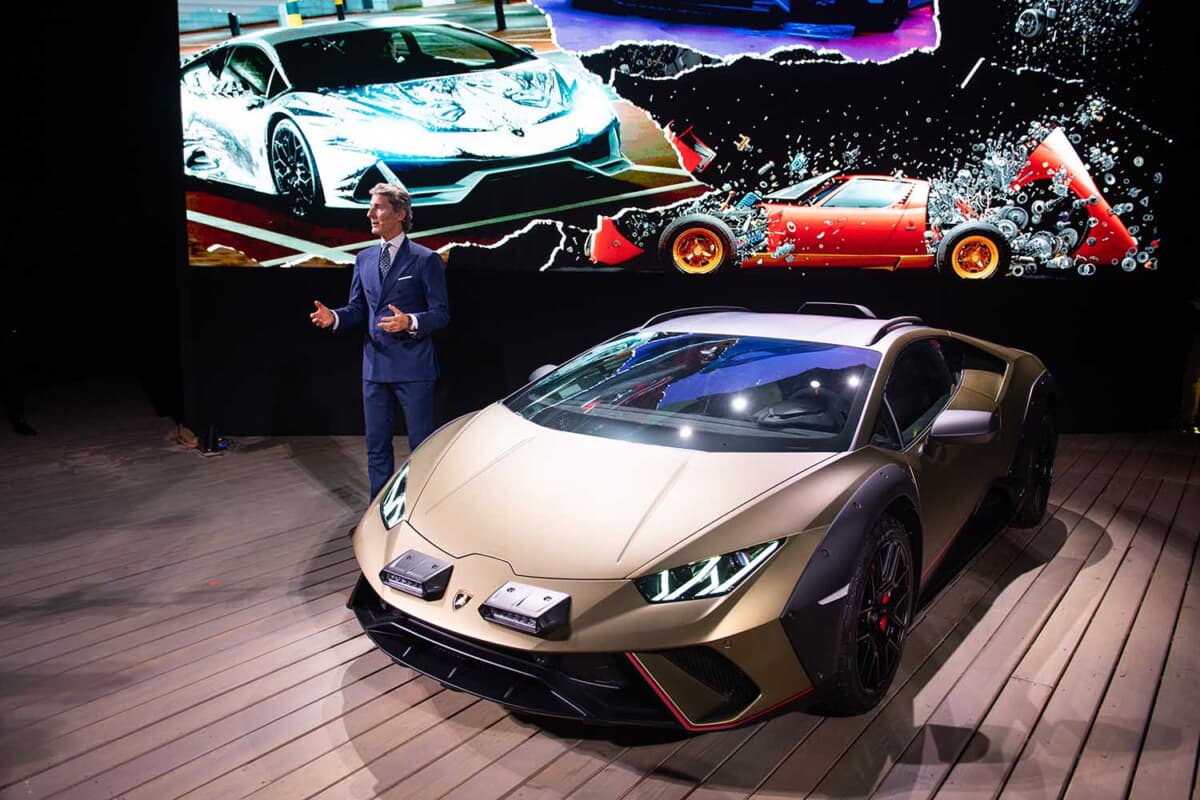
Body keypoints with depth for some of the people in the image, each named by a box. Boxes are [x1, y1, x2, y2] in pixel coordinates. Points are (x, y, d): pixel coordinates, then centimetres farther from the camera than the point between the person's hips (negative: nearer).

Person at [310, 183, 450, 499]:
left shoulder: (425, 259, -6)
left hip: (413, 366, -5)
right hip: (375, 366, 6)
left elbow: (441, 313, -8)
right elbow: (358, 309, 14)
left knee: (422, 445, 5)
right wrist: (334, 317, -7)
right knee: (376, 445, 13)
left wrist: (410, 322, -26)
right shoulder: (364, 259, 11)